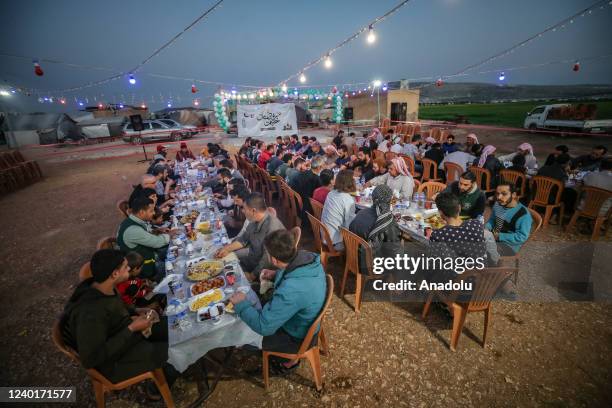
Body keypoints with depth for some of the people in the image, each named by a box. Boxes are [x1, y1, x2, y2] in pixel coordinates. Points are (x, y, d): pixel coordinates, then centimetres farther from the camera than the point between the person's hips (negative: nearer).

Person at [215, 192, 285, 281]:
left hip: (263, 270, -8)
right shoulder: (255, 220, -7)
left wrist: (252, 276, -18)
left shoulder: (272, 228, -35)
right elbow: (244, 239, 11)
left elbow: (267, 261, -29)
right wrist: (227, 249, 1)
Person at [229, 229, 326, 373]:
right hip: (305, 321, 7)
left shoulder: (291, 291, -42)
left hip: (298, 337, -6)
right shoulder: (310, 258, -20)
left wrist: (241, 304, -17)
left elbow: (263, 326, -30)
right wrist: (276, 275, -6)